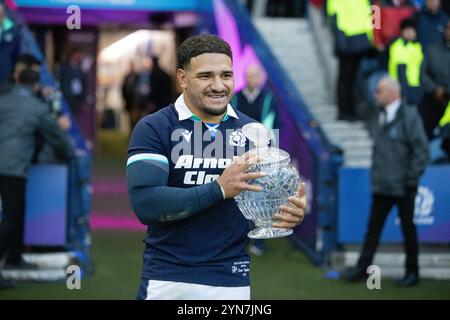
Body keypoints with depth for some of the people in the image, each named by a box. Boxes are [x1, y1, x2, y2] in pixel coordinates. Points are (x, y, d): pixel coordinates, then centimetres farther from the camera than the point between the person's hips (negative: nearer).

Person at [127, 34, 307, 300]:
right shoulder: (153, 129, -6)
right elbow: (144, 203, -17)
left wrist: (291, 213, -13)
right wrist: (219, 188, -23)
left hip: (233, 280, 3)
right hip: (167, 279, -3)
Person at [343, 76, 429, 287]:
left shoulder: (409, 116, -12)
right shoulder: (383, 117, 12)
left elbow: (421, 149, -15)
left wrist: (412, 179, -15)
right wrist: (375, 175, 14)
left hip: (403, 188, -7)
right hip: (382, 186, 7)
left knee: (408, 228, 5)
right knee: (373, 227, 7)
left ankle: (412, 272, 16)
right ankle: (362, 268, 12)